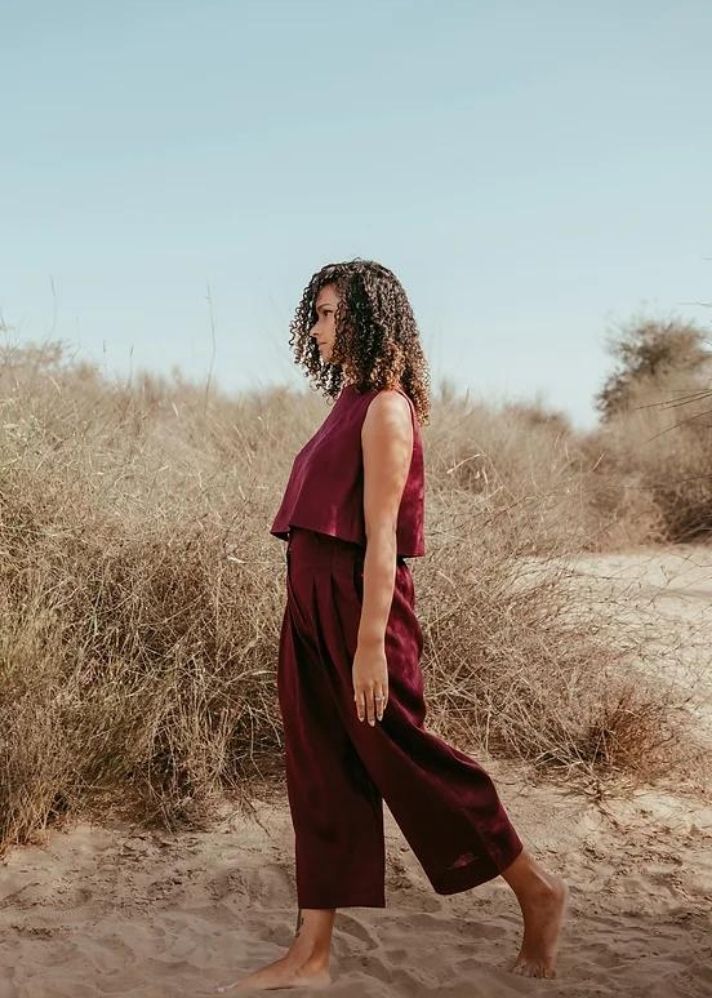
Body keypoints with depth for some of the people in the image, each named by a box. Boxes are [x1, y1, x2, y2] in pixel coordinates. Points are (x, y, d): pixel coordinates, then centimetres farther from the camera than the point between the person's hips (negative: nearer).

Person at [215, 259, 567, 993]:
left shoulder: (385, 408, -12)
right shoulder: (348, 403, 15)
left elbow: (381, 535, -18)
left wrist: (372, 643, -20)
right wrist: (325, 628, 17)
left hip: (357, 602, -9)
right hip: (312, 604, 9)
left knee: (401, 760, 1)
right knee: (321, 774, 10)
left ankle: (537, 892, 19)